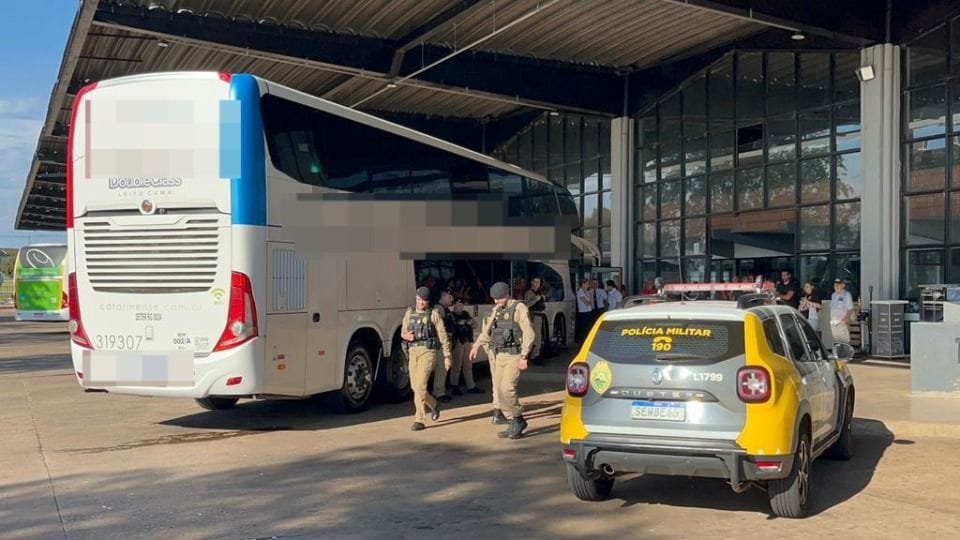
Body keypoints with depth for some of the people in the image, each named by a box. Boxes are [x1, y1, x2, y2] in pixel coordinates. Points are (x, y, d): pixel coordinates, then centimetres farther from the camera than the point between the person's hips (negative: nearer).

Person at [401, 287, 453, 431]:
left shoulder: (434, 314, -2)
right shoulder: (409, 312, 10)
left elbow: (443, 336, 0)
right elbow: (403, 332, 15)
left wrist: (447, 355, -2)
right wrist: (407, 336, -10)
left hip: (428, 352, -5)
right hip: (413, 352, 5)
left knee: (420, 385, -15)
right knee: (415, 386, 11)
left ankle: (419, 420, -10)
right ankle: (433, 404, 38)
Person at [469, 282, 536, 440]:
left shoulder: (519, 308, -8)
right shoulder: (496, 310, 14)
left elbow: (528, 333, -13)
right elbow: (487, 330, 28)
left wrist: (524, 357, -17)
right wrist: (477, 345, 23)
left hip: (514, 355, -8)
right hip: (499, 355, 8)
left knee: (507, 388, -18)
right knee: (499, 390, 5)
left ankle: (518, 420, -1)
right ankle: (514, 425, 14)